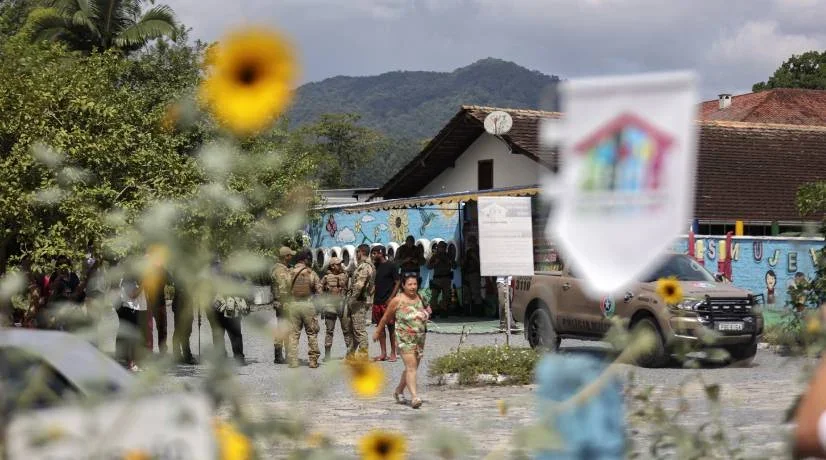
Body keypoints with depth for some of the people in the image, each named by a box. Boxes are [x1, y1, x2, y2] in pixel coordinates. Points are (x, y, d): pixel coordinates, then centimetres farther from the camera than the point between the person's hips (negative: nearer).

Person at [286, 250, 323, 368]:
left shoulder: (289, 273, 1)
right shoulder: (311, 273, -3)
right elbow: (319, 291, -2)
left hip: (293, 305, 2)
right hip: (308, 305, -2)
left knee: (293, 334, 7)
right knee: (312, 333, 9)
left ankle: (292, 361, 3)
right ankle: (313, 360, 9)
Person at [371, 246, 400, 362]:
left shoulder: (391, 266, -5)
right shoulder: (375, 266, 14)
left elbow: (397, 283, -7)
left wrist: (391, 298, -15)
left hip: (388, 302, -7)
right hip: (377, 301, 7)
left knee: (391, 326, -2)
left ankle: (393, 353, 4)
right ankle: (383, 353, 12)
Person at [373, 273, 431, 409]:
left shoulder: (419, 298, 10)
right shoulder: (397, 300, -5)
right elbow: (386, 317, 6)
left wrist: (427, 313, 7)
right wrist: (377, 332, 13)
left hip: (420, 338, 6)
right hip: (405, 338, -6)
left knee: (412, 367, 12)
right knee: (411, 367, -16)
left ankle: (398, 391, 31)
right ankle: (414, 397, -22)